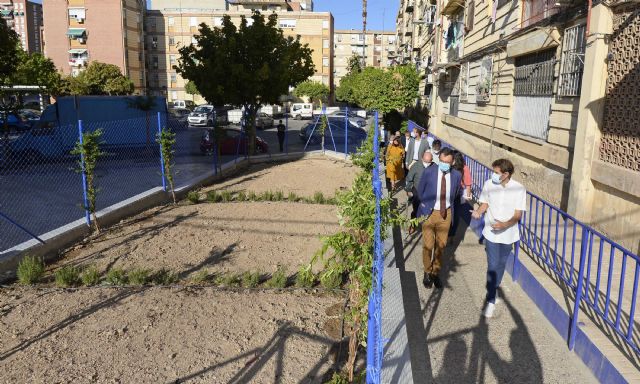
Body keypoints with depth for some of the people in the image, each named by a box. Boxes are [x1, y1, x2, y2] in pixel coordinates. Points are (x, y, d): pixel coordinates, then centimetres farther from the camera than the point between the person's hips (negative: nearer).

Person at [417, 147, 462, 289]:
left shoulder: (457, 175, -6)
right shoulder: (428, 172, -12)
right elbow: (420, 192, 2)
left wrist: (447, 203, 12)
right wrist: (427, 204, 7)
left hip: (446, 214, 2)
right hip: (429, 212, -2)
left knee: (441, 245, 12)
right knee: (428, 245, 4)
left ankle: (436, 272, 32)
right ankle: (427, 272, 27)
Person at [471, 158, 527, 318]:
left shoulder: (519, 189, -13)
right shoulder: (489, 184, -10)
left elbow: (518, 214, -13)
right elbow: (484, 203, -1)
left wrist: (505, 224, -31)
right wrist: (478, 211, -24)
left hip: (508, 233, 1)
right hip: (492, 233, -1)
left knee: (501, 264, 18)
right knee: (493, 266, -4)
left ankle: (494, 290, 41)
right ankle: (491, 301, 5)